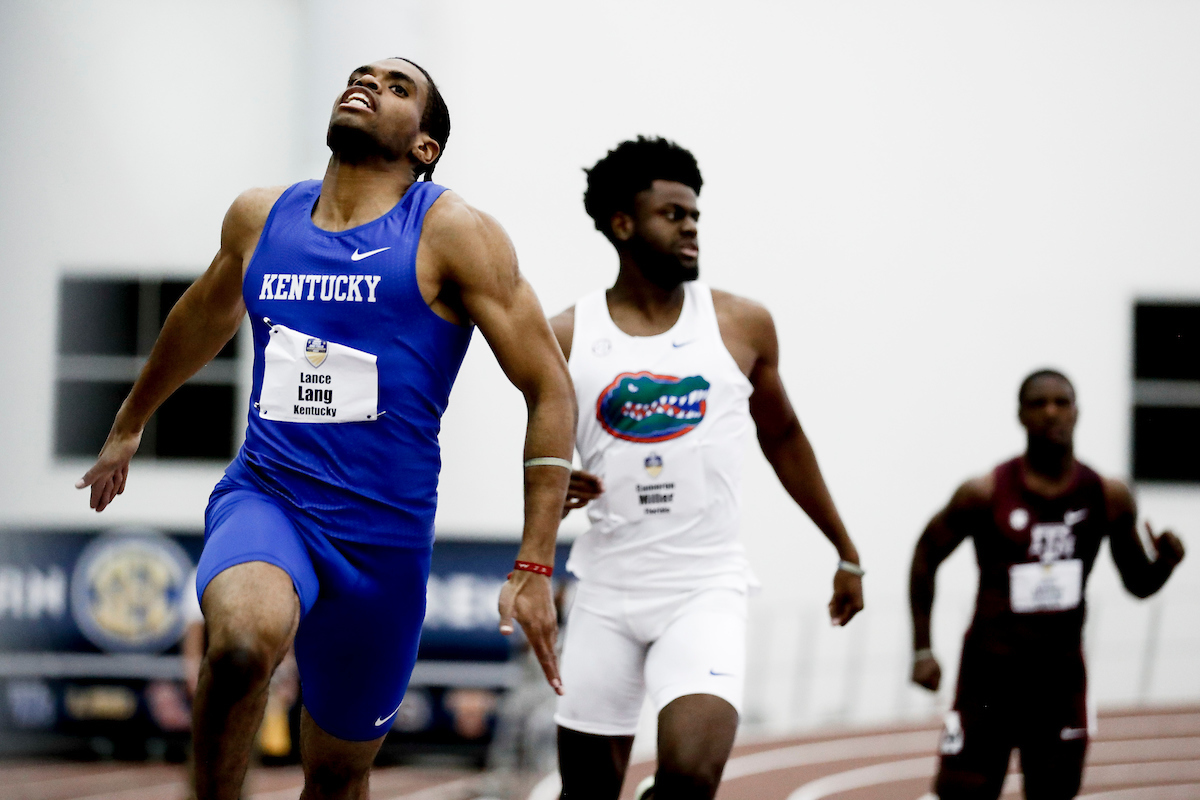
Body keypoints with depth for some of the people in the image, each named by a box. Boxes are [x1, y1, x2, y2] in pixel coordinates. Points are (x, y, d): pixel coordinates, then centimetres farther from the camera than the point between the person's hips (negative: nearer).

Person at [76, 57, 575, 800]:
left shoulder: (452, 234, -6)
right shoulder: (259, 219, 7)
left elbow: (551, 390, -8)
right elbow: (206, 315, 29)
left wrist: (535, 568, -16)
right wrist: (129, 424, 42)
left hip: (384, 535, -1)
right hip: (265, 496, 1)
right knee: (243, 640, -35)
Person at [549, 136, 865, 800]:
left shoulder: (742, 326, 3)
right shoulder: (566, 339, 1)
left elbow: (782, 436, 17)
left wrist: (847, 553, 22)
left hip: (705, 591, -1)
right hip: (608, 591, 1)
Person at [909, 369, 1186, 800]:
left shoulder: (1108, 497, -1)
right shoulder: (986, 493, -10)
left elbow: (1138, 583, 10)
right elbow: (926, 557, 2)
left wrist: (1165, 562, -14)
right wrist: (922, 651, -2)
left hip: (1062, 672, 3)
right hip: (990, 669, -3)